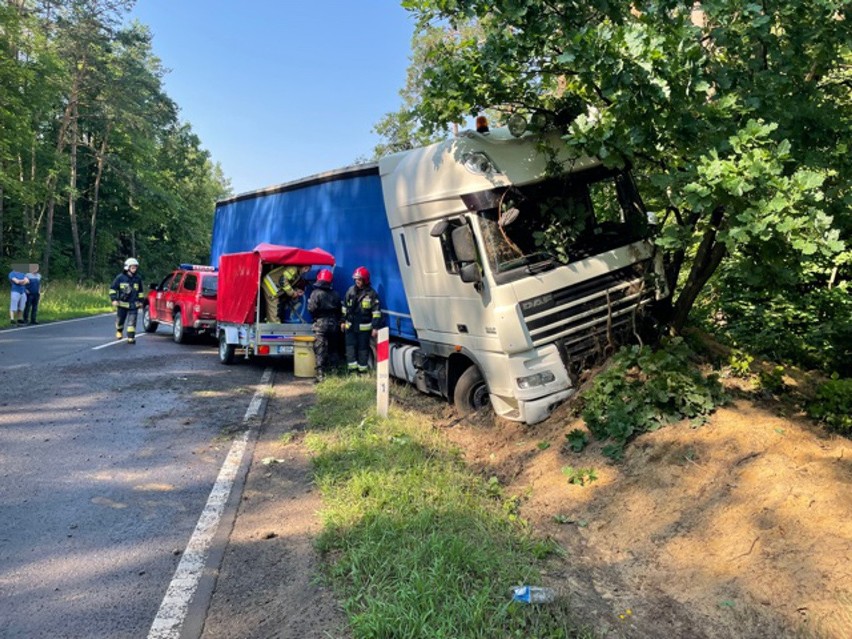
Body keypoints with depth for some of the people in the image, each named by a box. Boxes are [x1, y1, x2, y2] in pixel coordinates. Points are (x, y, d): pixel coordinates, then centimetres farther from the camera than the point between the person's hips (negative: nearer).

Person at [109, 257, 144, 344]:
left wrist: (140, 301, 16)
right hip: (122, 303, -1)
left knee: (132, 321, -8)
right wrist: (114, 299, -7)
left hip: (133, 305, 1)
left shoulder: (138, 278, 4)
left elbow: (141, 291, 17)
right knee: (120, 320, 14)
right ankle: (119, 331, 44)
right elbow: (113, 289, 1)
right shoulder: (120, 277, -6)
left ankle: (131, 338, -6)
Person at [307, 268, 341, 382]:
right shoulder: (335, 294, 7)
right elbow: (339, 310, 11)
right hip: (333, 324, 5)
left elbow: (311, 308, -15)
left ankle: (321, 375, -13)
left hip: (320, 324, -5)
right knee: (330, 349, 17)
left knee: (320, 351, -6)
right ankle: (330, 371, 25)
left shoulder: (316, 293, -11)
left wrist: (309, 301, 6)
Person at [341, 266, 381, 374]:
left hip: (364, 327, -4)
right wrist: (343, 321, 14)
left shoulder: (371, 294, -8)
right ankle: (352, 369, 7)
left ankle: (362, 370, 12)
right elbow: (345, 307, 15)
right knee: (350, 347, 2)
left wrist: (375, 327, -13)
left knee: (363, 348, 4)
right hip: (350, 325, 4)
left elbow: (376, 311, -9)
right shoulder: (351, 291, 6)